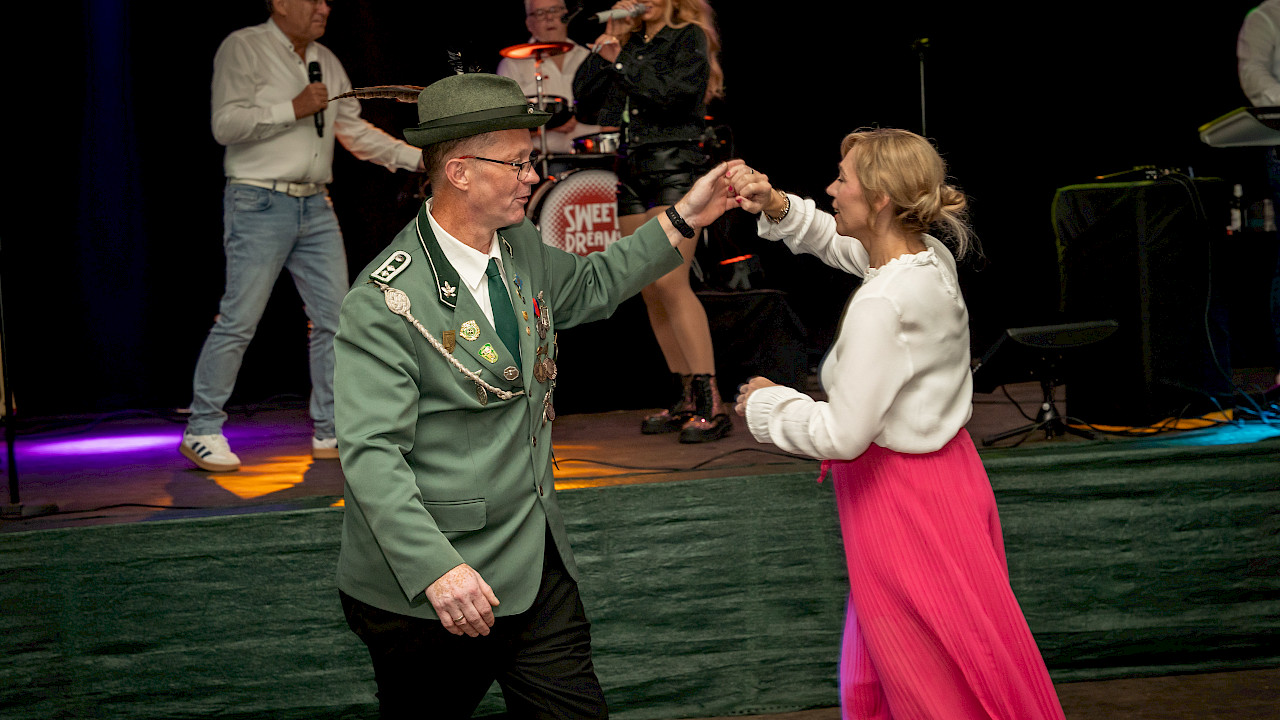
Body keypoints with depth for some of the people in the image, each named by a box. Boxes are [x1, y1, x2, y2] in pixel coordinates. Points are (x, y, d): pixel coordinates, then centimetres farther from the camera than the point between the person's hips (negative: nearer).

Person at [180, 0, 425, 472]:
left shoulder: (326, 62, 17)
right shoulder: (243, 49, -5)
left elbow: (354, 130, 20)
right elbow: (226, 124, -14)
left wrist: (416, 158, 12)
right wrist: (294, 109, -17)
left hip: (315, 206, 7)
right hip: (259, 203, -7)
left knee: (335, 318, 4)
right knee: (239, 320, -8)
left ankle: (329, 432, 12)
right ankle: (202, 432, 1)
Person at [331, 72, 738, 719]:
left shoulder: (521, 246, 6)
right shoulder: (385, 303, -19)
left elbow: (586, 288, 29)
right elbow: (371, 453, -24)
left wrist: (683, 220, 22)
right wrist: (436, 571, -35)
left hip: (537, 566, 7)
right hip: (427, 592, -7)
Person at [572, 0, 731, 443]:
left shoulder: (690, 37, 1)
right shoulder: (629, 42, 17)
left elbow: (674, 94, -16)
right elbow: (586, 107, 12)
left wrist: (620, 62, -9)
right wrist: (602, 54, 0)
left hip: (675, 164, -7)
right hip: (632, 169, 7)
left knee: (670, 281, -18)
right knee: (649, 291, 5)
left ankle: (711, 404, -19)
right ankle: (685, 399, 12)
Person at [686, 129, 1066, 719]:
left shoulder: (882, 305, -28)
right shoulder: (932, 255, -1)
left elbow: (842, 434, -26)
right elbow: (839, 243, 20)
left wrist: (765, 402, -10)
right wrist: (776, 206, 4)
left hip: (903, 504, -9)